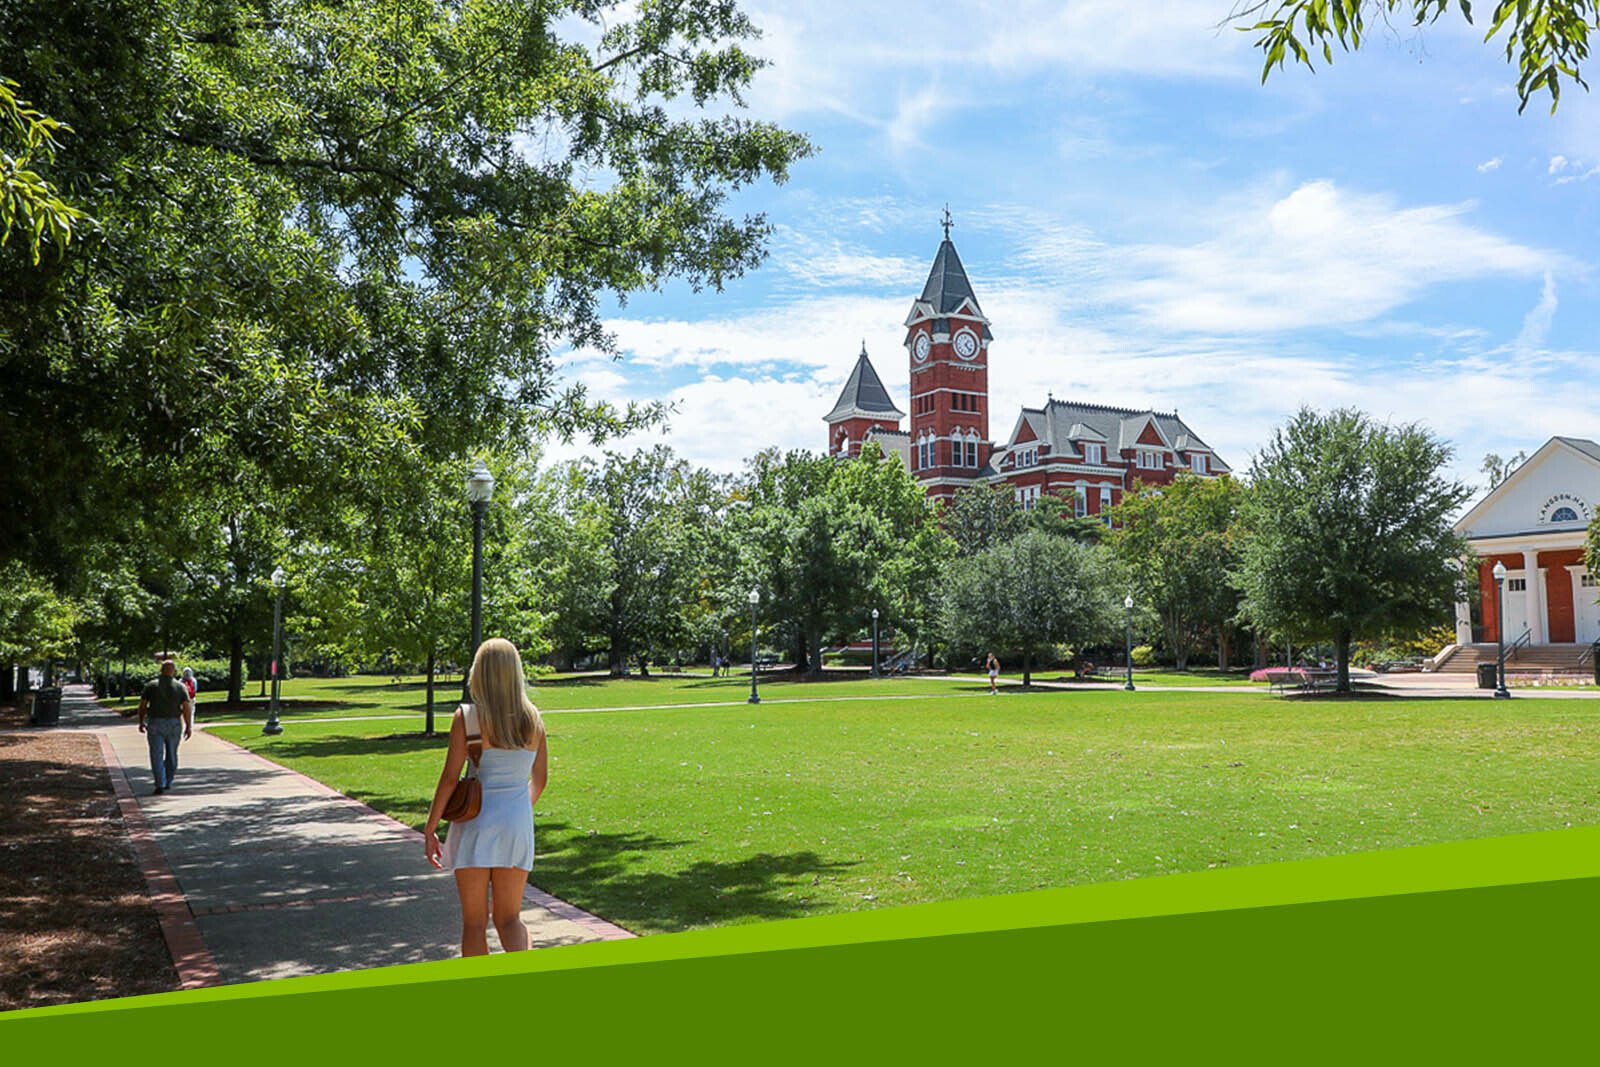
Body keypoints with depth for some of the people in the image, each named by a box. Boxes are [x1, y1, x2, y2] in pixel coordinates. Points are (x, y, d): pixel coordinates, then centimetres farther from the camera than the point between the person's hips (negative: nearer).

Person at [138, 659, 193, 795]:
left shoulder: (151, 686, 0)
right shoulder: (180, 687, -1)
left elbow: (142, 706, 2)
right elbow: (187, 708, -7)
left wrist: (141, 722, 16)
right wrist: (188, 727, -1)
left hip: (155, 724, -1)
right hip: (174, 724, 1)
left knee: (157, 756, -2)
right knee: (171, 754, 16)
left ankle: (160, 785, -13)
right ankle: (168, 782, 25)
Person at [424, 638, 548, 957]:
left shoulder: (466, 717, -9)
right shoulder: (533, 719, 1)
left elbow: (450, 777, -10)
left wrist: (430, 829, -1)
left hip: (476, 823, -3)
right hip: (518, 823, 3)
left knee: (474, 921, 11)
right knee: (509, 917, 14)